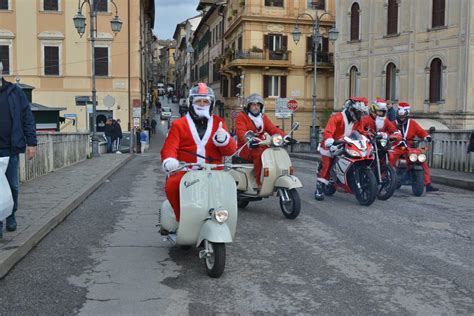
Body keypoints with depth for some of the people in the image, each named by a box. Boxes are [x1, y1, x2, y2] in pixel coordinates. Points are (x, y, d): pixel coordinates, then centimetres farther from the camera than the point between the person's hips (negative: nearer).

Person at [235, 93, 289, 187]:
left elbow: (273, 129, 4)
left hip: (260, 146, 6)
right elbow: (241, 132, -20)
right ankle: (260, 183, -32)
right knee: (260, 154, -34)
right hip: (246, 148, -6)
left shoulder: (263, 117, 17)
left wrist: (285, 136, -16)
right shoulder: (241, 116, -2)